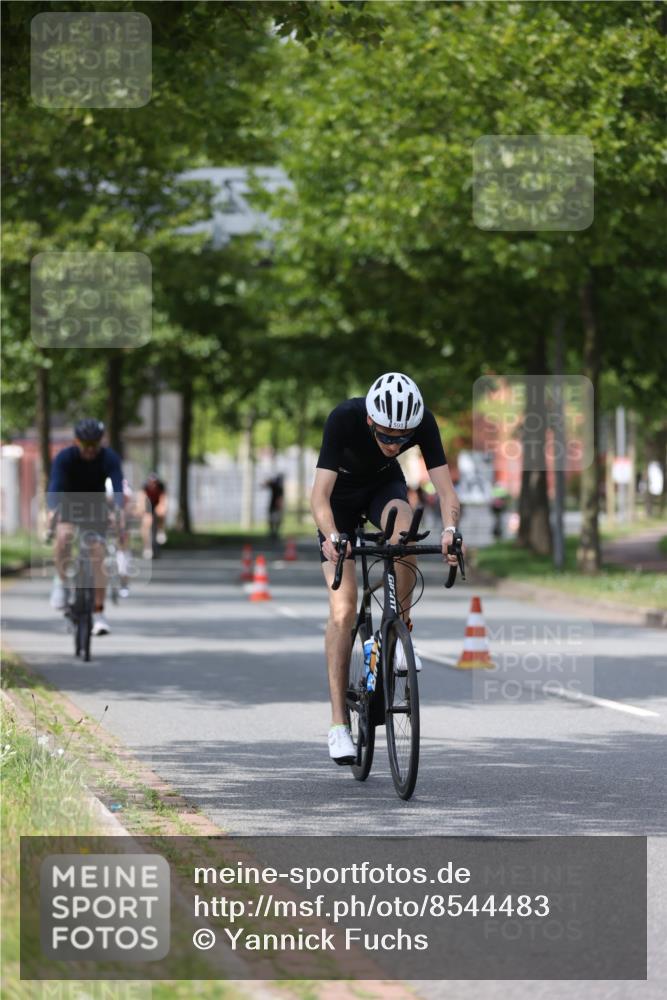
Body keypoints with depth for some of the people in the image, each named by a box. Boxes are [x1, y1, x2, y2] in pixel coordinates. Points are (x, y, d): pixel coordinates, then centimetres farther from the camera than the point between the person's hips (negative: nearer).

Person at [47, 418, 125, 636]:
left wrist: (119, 511, -54)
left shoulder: (109, 459, -21)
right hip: (69, 505, -1)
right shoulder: (64, 458, -23)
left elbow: (118, 486, -34)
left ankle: (98, 614, -6)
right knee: (64, 537, -33)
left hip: (96, 508, 1)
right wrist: (51, 511, -56)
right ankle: (61, 581, -9)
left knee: (97, 556, -13)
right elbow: (54, 486, -36)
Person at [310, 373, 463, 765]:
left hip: (385, 485, 2)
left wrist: (450, 529, -53)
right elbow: (320, 496, -40)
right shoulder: (344, 419, -37)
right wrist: (332, 537, -59)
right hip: (342, 491, -2)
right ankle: (339, 724, -10)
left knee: (403, 529, -36)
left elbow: (446, 488, -33)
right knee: (344, 608, -14)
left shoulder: (423, 422, -30)